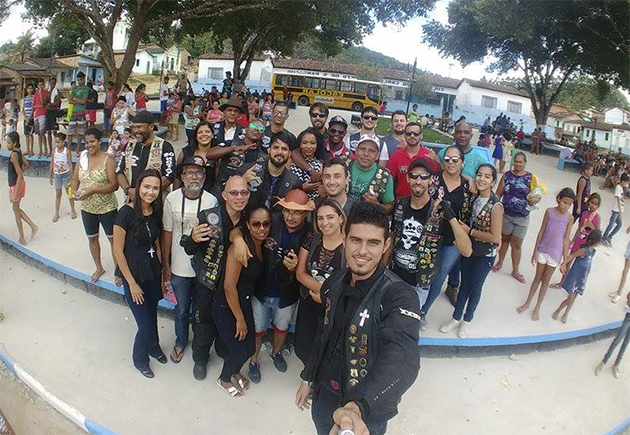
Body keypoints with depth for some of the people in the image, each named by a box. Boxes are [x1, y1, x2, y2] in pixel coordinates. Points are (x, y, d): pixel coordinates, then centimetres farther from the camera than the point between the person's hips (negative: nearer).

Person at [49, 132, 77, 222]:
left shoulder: (67, 151, -10)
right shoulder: (54, 150, -1)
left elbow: (70, 164, -8)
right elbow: (52, 163, 5)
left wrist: (71, 177, -9)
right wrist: (50, 176, 6)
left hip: (66, 174, -3)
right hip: (57, 175, 3)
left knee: (69, 193, 10)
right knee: (58, 194, 10)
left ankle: (73, 210, 25)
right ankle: (56, 213, 16)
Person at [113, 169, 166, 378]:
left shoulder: (156, 212, -2)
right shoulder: (126, 212, -20)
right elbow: (118, 251, -16)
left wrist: (160, 272, 7)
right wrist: (131, 283, -13)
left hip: (153, 273, 5)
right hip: (134, 275, -5)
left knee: (152, 315, 21)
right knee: (145, 324, 3)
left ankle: (153, 347, 48)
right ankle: (139, 359, 31)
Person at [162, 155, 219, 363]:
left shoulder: (212, 201, -14)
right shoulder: (172, 198, -10)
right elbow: (167, 233, -1)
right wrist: (166, 265, 3)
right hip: (179, 267, 1)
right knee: (182, 309, 19)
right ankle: (180, 342, 45)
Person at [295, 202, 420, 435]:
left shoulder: (400, 296, -27)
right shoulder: (334, 283, -7)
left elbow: (401, 360, -44)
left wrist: (358, 407, -59)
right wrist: (308, 378, 15)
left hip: (367, 415, -5)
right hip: (323, 397, 5)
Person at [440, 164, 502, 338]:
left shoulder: (496, 205, -22)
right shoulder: (475, 197, -6)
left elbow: (495, 237, -22)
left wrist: (469, 231, -19)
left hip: (485, 255, -4)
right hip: (468, 248, 4)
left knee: (475, 287, 14)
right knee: (464, 284, 17)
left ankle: (467, 320, 35)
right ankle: (456, 318, 33)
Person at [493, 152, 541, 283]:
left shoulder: (531, 177, -5)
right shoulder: (507, 175, -3)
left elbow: (538, 196, -4)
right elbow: (498, 194, -3)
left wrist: (535, 199, -26)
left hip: (522, 218, -1)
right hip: (506, 215, 1)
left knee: (517, 244, 6)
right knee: (505, 239, 17)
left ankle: (515, 270, 21)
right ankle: (500, 262, 37)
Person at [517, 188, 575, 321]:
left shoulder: (569, 218, -8)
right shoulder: (549, 211, -7)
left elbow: (566, 240, -4)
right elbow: (541, 232, -2)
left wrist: (565, 261, -4)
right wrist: (535, 251, 1)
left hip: (555, 254, 0)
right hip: (543, 250, 1)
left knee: (545, 281, 12)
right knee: (537, 278, 14)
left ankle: (537, 308, 24)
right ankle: (527, 303, 29)